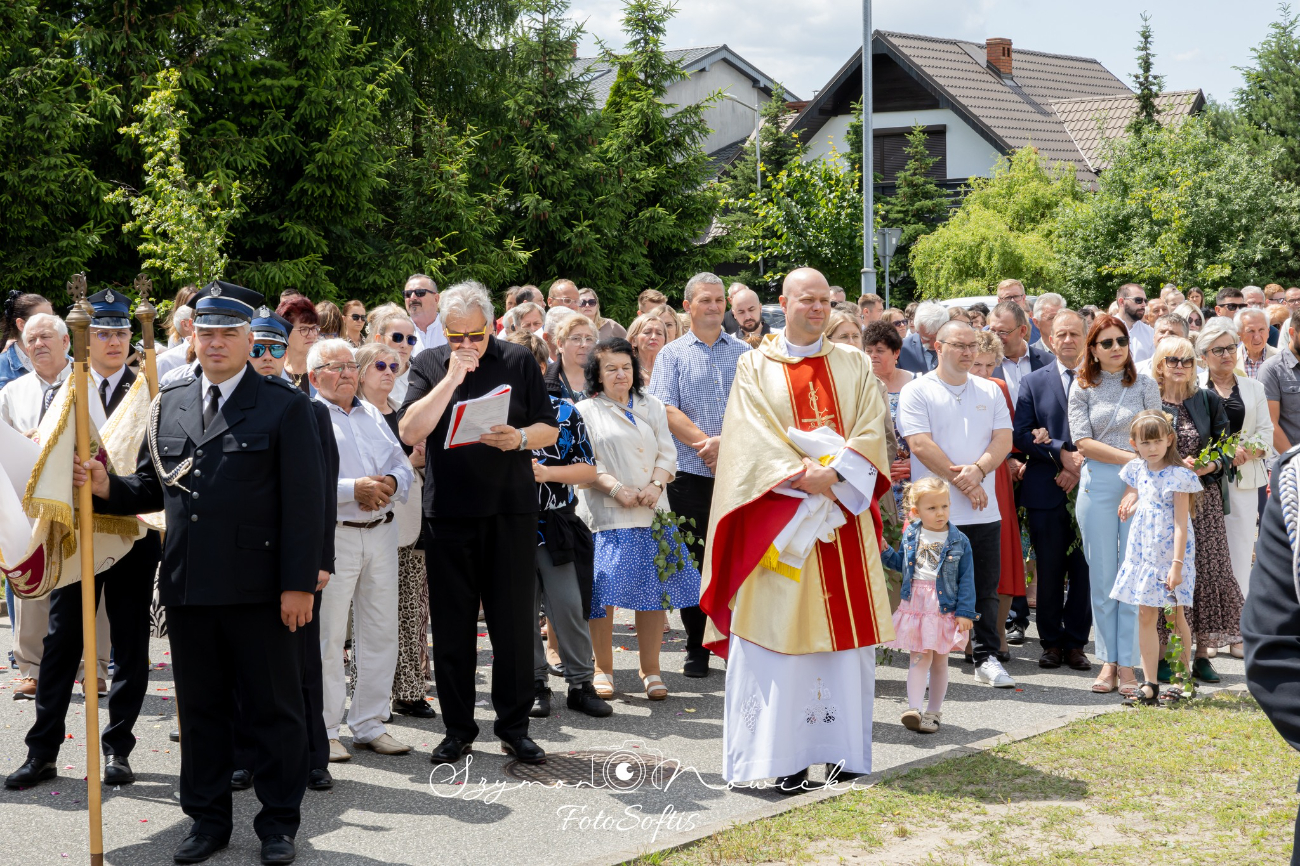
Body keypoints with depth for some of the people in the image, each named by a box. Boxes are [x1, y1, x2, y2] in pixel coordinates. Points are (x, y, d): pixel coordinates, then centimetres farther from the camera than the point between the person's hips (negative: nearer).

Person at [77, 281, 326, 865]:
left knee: (274, 708, 4)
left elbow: (304, 502, -7)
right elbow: (153, 487, 17)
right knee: (200, 709, 12)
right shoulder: (169, 404, 13)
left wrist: (299, 582, -13)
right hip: (188, 587, 4)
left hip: (259, 590, -4)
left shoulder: (285, 406, -2)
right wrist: (107, 488, -4)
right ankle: (208, 819, 24)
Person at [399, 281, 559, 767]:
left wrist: (520, 438, -14)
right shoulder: (429, 365, 5)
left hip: (510, 509, 0)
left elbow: (550, 429, 7)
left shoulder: (519, 362, 6)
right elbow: (410, 431, -8)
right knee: (452, 624, 6)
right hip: (448, 509, 0)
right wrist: (453, 377, -13)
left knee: (514, 621, 2)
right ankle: (458, 728, 16)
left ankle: (514, 726, 14)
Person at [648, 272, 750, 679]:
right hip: (689, 473, -1)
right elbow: (668, 412, -5)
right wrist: (707, 446, -15)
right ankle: (696, 648, 12)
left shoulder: (744, 353, 10)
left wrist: (724, 441, -15)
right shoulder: (672, 355, 6)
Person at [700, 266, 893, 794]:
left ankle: (840, 748, 8)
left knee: (846, 626, 1)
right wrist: (803, 477, -18)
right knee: (781, 627, -5)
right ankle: (783, 755, -1)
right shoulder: (756, 366, 5)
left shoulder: (854, 365, 13)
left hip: (843, 516, 3)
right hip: (781, 514, -3)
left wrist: (832, 472, -14)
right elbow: (753, 435, -6)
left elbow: (871, 431, 2)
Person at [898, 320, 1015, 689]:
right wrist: (961, 482, -14)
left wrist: (976, 470, -14)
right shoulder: (917, 391, -1)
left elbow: (1003, 440, 5)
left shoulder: (990, 391, 13)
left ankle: (987, 658, 17)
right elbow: (921, 445, -11)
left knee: (986, 589, 8)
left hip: (984, 510, 4)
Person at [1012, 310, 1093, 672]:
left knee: (1083, 571, 2)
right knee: (1049, 571, 5)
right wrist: (1061, 453, -12)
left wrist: (1082, 466, -11)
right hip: (1046, 492, 1)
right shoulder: (1034, 382, 8)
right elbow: (1020, 435, 0)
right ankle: (1051, 642, 15)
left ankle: (1076, 643, 12)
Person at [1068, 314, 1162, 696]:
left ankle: (1128, 663, 2)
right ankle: (1108, 661, 9)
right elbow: (1082, 441, -2)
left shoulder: (1145, 385, 7)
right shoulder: (1083, 387, 7)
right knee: (1102, 576, 3)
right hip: (1098, 484, 0)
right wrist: (1131, 457, -11)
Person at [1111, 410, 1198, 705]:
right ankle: (1150, 685, 6)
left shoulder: (1178, 476, -11)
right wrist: (1130, 505, -3)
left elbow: (1181, 523, -14)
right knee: (1145, 616, 4)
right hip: (1142, 553, 5)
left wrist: (1177, 564, -18)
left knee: (1176, 616, 5)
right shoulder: (1136, 471, 6)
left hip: (1170, 554, -5)